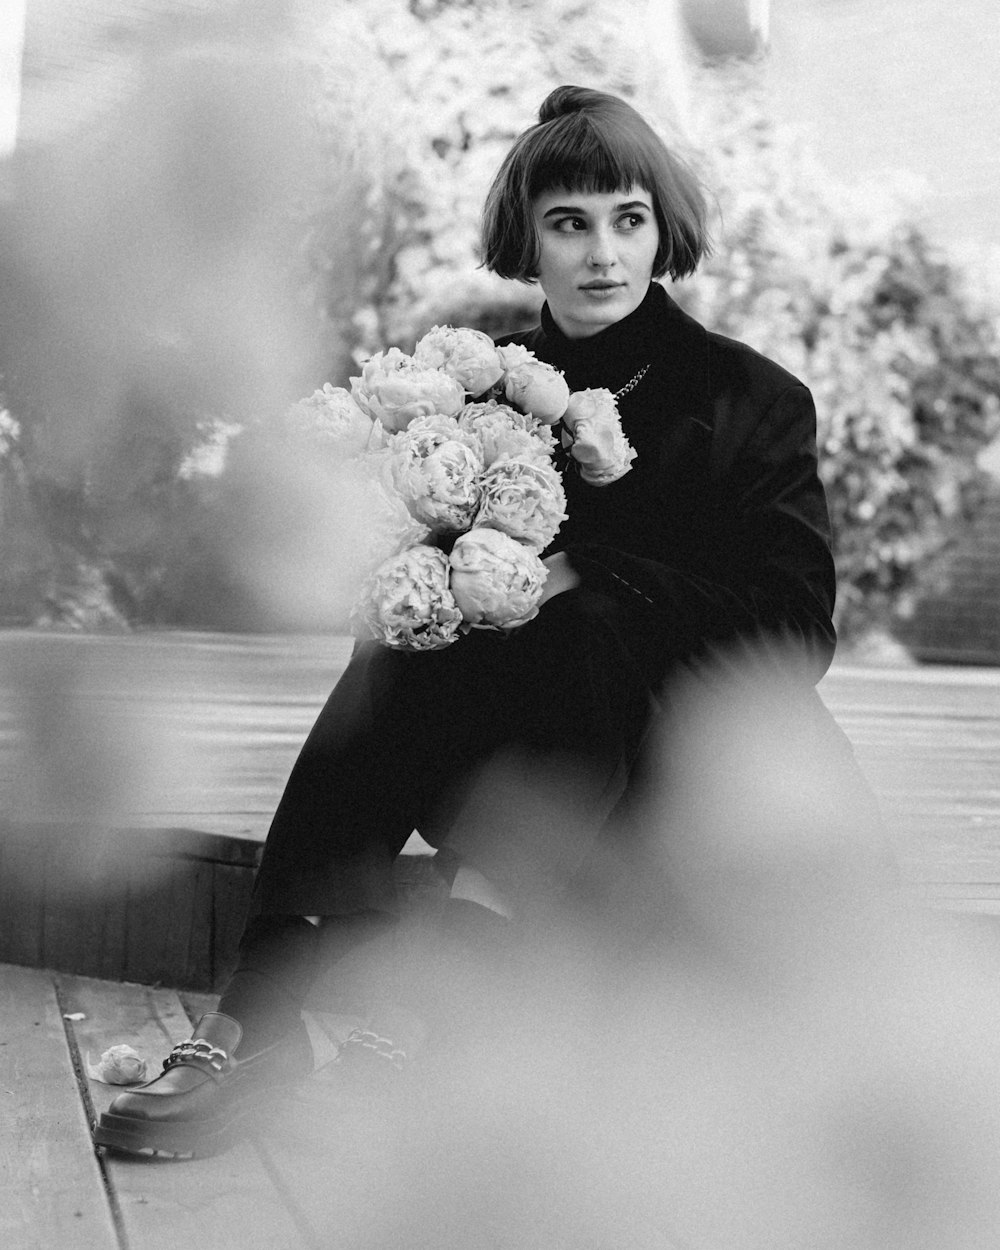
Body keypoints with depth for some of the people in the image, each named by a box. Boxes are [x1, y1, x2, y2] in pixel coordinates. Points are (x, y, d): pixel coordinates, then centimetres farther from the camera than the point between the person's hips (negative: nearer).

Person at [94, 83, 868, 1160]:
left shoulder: (750, 399, 2)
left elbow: (796, 630, -8)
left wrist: (580, 577, -17)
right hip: (500, 760, 3)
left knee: (585, 632, -32)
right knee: (397, 654, -27)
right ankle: (267, 1006, -36)